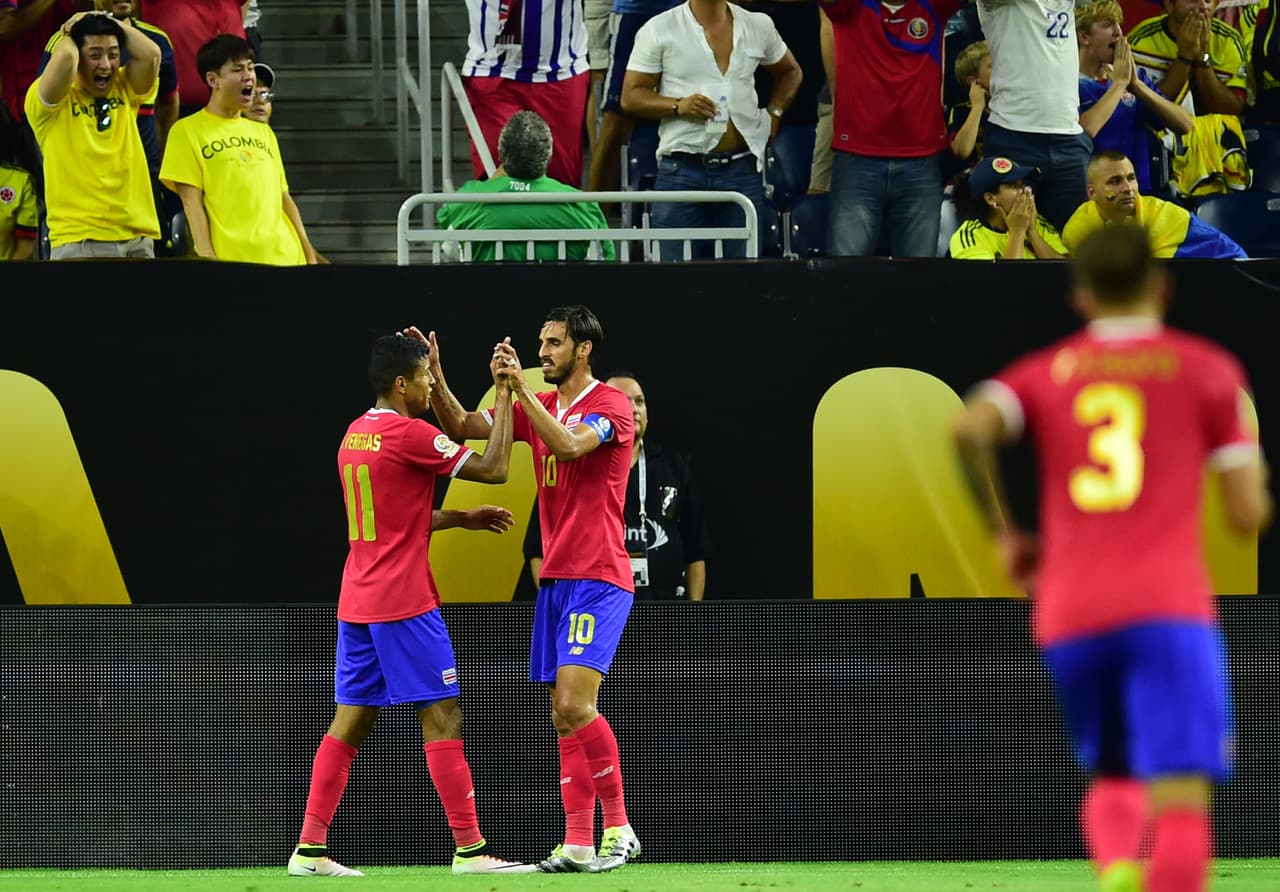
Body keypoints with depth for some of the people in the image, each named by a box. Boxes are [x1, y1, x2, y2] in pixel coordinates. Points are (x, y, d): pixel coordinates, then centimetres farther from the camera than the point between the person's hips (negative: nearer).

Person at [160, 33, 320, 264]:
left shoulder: (263, 133, 21)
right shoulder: (188, 132, 4)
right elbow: (191, 202, -3)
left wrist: (308, 252, 12)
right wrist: (207, 258, -13)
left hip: (284, 258, 5)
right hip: (230, 261, -5)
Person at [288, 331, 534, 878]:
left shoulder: (355, 436, 14)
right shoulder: (408, 435, -13)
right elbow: (493, 468, -10)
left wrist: (463, 519, 19)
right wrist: (504, 394, -3)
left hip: (357, 602, 8)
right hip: (404, 602, -8)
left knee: (351, 720, 8)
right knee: (442, 717, -4)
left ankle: (310, 849, 5)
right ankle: (470, 848, -4)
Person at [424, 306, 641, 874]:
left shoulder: (610, 405, -8)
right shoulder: (539, 406, 15)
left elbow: (568, 444, -27)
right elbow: (461, 427, 14)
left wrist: (521, 387, -29)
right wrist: (435, 374, 1)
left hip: (598, 580, -8)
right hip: (555, 579, 8)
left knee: (574, 704, -19)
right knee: (564, 718, 4)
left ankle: (619, 829, -11)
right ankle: (578, 844, 5)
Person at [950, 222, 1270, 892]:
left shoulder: (1044, 372, 15)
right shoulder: (1208, 368, 9)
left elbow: (969, 430, -6)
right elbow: (1248, 514, 4)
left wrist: (1002, 531, 7)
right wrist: (1256, 490, 27)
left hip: (1069, 617, 3)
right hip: (1168, 610, -3)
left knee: (1111, 780, 22)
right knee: (1182, 806, -9)